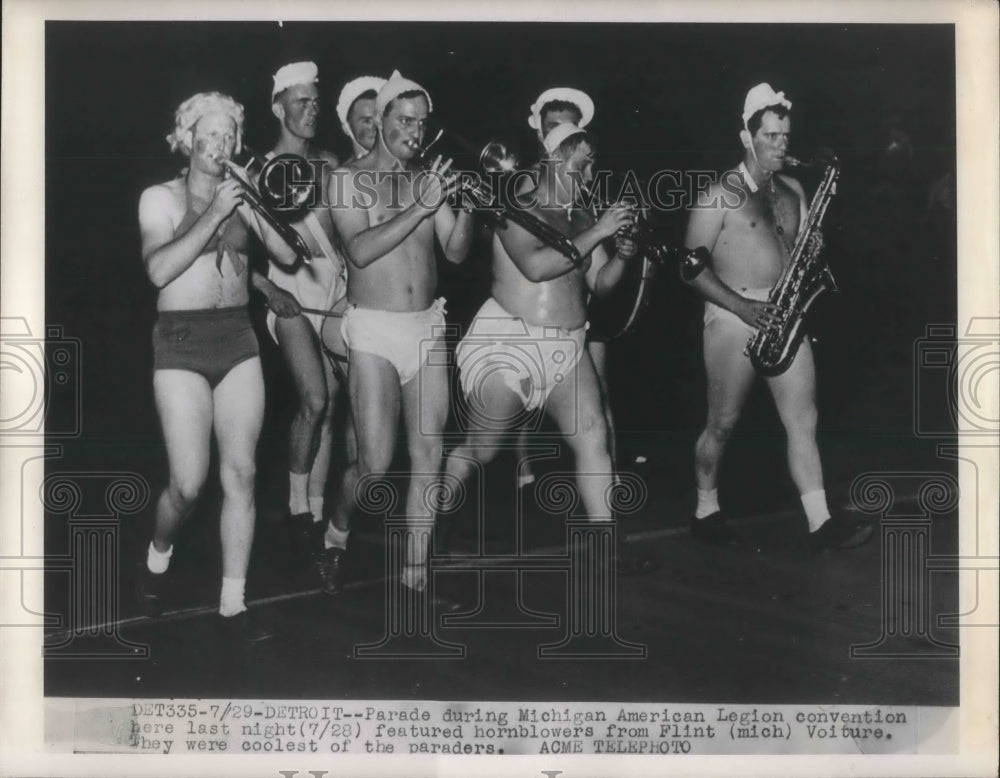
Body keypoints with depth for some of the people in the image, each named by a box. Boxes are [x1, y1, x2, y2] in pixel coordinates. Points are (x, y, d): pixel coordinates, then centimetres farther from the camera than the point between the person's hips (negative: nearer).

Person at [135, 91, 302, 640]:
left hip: (238, 338, 4)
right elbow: (159, 270, -15)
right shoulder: (160, 197, 0)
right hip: (181, 342, -3)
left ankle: (233, 604, 5)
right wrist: (213, 214, -17)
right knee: (190, 481, -8)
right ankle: (157, 559, 24)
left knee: (241, 474, -2)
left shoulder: (240, 194, 11)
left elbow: (288, 255, 1)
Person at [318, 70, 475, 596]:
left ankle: (415, 572, 12)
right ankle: (336, 533, 21)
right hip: (374, 332, -4)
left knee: (428, 455, 1)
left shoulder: (427, 180, 9)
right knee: (376, 464, -9)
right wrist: (421, 207, -24)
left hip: (427, 328, 4)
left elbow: (456, 252, 3)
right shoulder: (349, 179, -3)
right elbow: (360, 249, -18)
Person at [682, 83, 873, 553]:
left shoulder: (792, 190, 14)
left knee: (803, 419, -3)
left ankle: (821, 523, -5)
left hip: (782, 318, 5)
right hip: (733, 316, -5)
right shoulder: (720, 194, -5)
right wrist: (743, 307, -19)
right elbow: (693, 267, -9)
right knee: (723, 423, 3)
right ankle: (706, 512, 20)